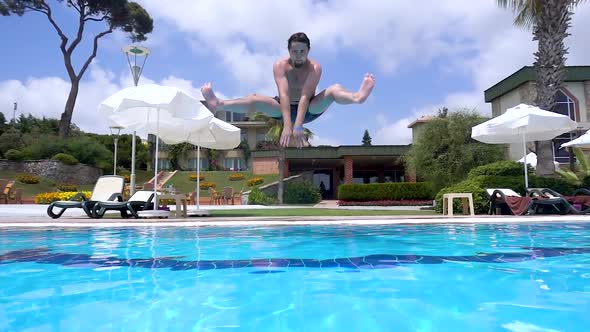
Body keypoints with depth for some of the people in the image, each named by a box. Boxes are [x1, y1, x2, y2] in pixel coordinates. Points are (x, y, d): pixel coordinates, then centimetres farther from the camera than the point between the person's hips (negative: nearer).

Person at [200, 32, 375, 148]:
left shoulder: (315, 67, -18)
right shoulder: (280, 65, -16)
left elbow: (305, 96, -31)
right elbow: (284, 95, -30)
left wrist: (298, 125, -42)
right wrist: (287, 125, -42)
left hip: (308, 109, -1)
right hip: (284, 109, 2)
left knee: (334, 89, -27)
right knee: (254, 99, -23)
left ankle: (357, 97, -57)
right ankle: (218, 105, -40)